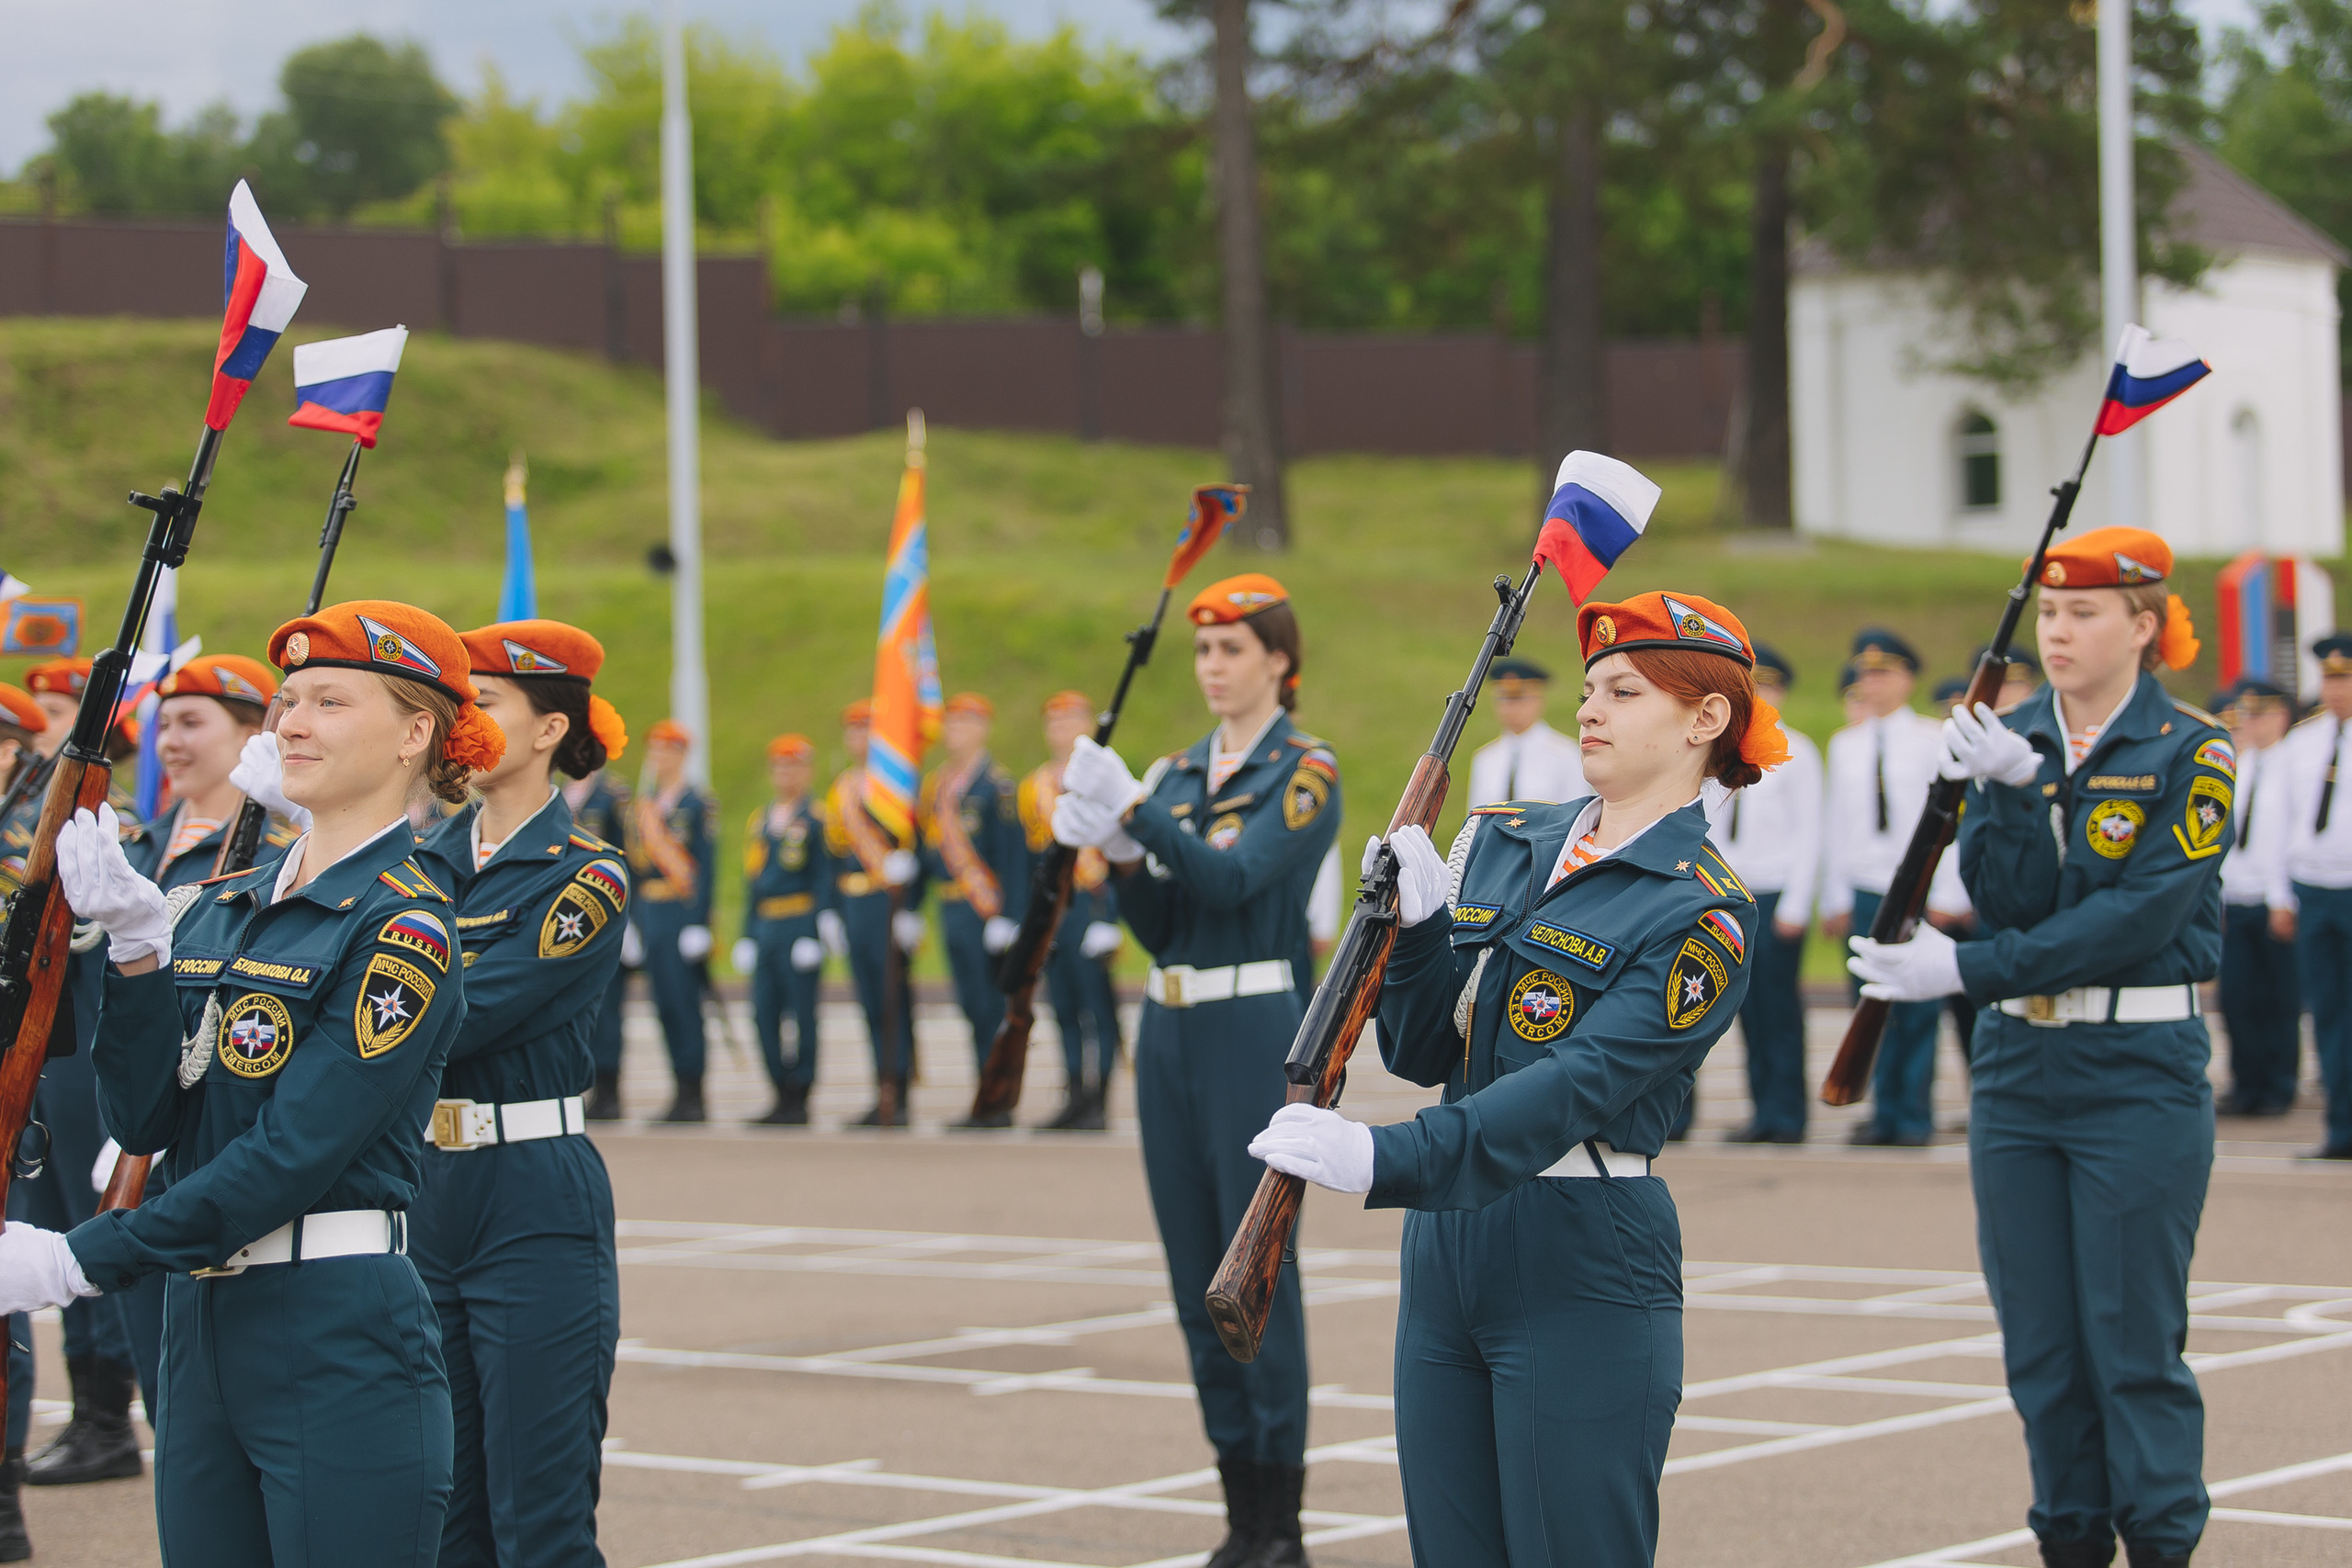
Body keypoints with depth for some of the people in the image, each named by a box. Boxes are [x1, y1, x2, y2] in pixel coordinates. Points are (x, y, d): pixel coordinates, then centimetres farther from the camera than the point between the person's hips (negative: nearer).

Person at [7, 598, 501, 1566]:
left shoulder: (404, 926, -10)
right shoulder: (224, 904, 12)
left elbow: (294, 1153, -18)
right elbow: (145, 1120, 5)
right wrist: (137, 942, -8)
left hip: (341, 1342, -7)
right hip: (200, 1331, 7)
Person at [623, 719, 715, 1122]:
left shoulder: (697, 804, -4)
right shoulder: (643, 804, 15)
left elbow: (704, 866, -8)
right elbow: (634, 865, 17)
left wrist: (699, 922, -14)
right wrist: (631, 919, 13)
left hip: (682, 913, -7)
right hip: (649, 916, 7)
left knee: (684, 1001, -7)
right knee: (664, 1003, 6)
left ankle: (693, 1095, -4)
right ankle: (683, 1093, 10)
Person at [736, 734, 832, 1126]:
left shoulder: (815, 820, -4)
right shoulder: (759, 821, 16)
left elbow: (824, 882, -8)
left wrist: (815, 934, -14)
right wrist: (747, 933, 15)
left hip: (800, 926, -7)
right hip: (764, 927, 7)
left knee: (802, 1013, -3)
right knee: (764, 1013, 4)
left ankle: (799, 1101, 1)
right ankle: (782, 1095, 12)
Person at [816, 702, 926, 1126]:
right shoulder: (841, 786, 15)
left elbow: (914, 851, -11)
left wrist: (910, 911, -17)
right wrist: (831, 912, 16)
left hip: (888, 903, -7)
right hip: (852, 907, 7)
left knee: (893, 1001, -5)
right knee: (871, 1005, 8)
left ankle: (898, 1099, -3)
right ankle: (883, 1096, 11)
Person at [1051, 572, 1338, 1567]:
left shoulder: (1305, 771, -5)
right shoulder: (1178, 771, 14)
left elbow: (1235, 877, -20)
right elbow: (1157, 927, 10)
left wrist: (1135, 812, -28)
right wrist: (1119, 857, -8)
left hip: (1255, 1034, -7)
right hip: (1169, 1033, 7)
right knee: (1196, 1277, 8)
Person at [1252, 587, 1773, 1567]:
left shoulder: (1702, 913, -10)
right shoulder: (1500, 842, 11)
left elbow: (1578, 1086, -22)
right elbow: (1425, 1055, 11)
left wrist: (1387, 1163, -33)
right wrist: (1416, 927, -8)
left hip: (1582, 1276, -6)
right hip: (1443, 1254, 7)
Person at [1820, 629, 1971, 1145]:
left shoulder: (1932, 740, 3)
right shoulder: (1845, 744, 12)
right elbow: (1834, 824, 12)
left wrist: (1947, 895, -6)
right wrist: (1834, 898, 7)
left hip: (1920, 889, -3)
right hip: (1863, 890, 3)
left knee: (1920, 1010, -2)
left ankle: (1915, 1116, 4)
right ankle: (1884, 1112, 6)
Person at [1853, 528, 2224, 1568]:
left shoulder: (2191, 753, -6)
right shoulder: (2006, 741, 7)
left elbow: (2138, 916, -15)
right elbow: (2005, 898, -4)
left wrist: (1971, 971, -18)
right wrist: (2011, 792, -20)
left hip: (2140, 1071, -4)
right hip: (2016, 1067, 4)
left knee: (2134, 1342, -3)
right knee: (2039, 1344, 7)